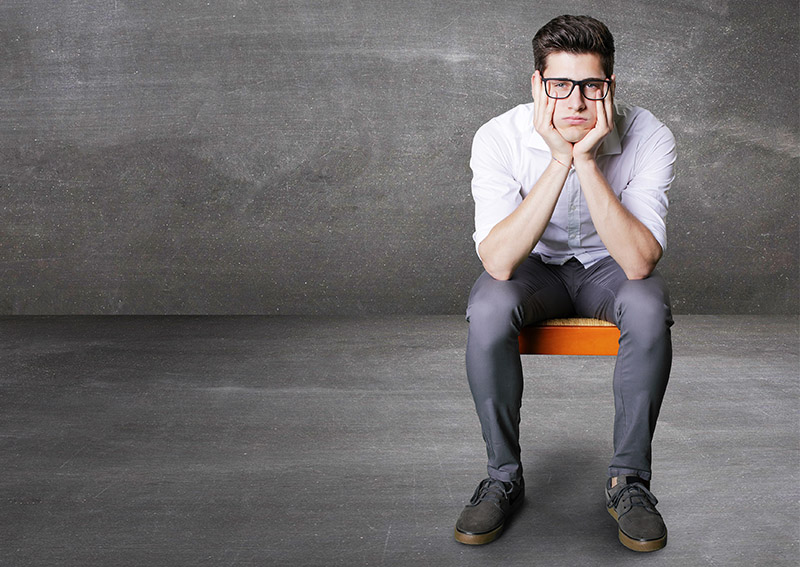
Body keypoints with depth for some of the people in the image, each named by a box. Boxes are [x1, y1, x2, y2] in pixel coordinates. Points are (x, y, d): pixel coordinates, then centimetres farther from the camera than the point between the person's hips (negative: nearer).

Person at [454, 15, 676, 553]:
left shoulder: (649, 137, -23)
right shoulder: (499, 138, -24)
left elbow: (638, 262, -33)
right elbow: (499, 262, -34)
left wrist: (587, 162, -39)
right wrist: (559, 162, -40)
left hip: (609, 265, 0)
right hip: (534, 264, 0)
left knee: (649, 307, -33)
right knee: (487, 309, -32)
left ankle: (629, 478, -14)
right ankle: (504, 476, -12)